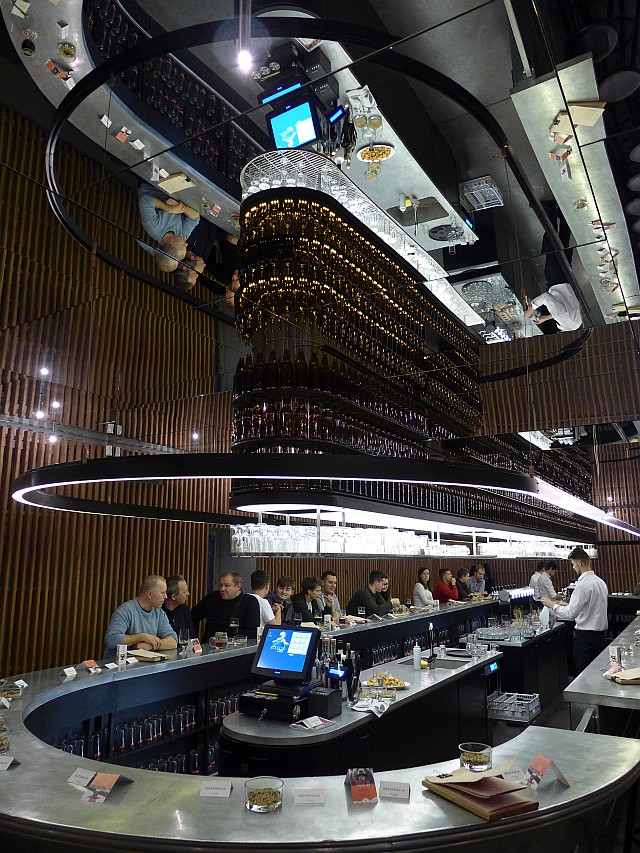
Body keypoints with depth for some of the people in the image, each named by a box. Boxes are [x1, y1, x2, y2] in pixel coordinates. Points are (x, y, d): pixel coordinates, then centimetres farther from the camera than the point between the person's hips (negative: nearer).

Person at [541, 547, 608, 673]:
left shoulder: (583, 585, -20)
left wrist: (552, 605, -7)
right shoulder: (600, 582, 8)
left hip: (586, 636, -9)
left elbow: (571, 613, -20)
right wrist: (568, 605, 18)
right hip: (601, 634, 9)